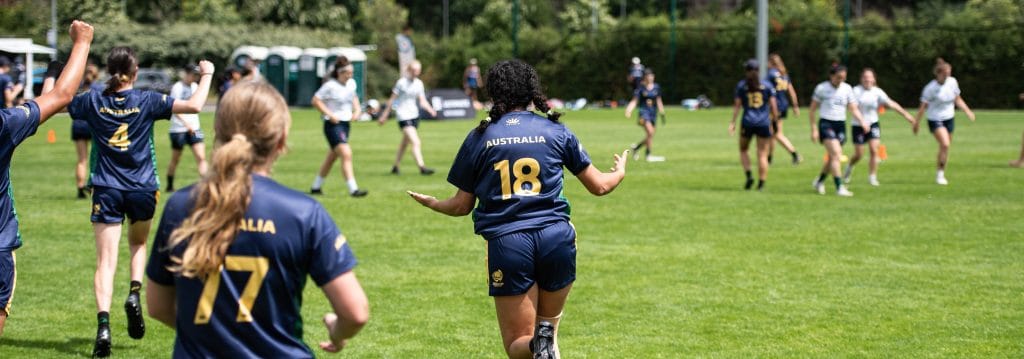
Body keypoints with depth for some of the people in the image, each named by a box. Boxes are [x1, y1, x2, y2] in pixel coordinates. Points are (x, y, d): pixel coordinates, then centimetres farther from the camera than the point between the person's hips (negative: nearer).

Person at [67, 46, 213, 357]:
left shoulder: (93, 101, -2)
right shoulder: (147, 101, -6)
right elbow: (194, 106, -10)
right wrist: (206, 76, 6)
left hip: (106, 190, 0)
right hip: (142, 190, 0)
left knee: (106, 260, -3)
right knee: (138, 243, 27)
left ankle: (103, 324, -19)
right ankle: (134, 293, 2)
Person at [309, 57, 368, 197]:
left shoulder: (351, 83, 6)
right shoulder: (330, 86, -15)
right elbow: (316, 100, -13)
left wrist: (357, 109, 7)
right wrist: (330, 114, -19)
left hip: (346, 124, 8)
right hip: (333, 124, -8)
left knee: (331, 158, 16)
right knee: (346, 155, -19)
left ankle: (316, 187, 29)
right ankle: (353, 189, -22)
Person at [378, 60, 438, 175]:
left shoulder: (419, 83, 9)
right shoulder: (402, 82, -8)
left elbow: (422, 101, 9)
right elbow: (392, 99, -2)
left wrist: (430, 109, -11)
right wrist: (384, 115, 2)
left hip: (414, 115, 7)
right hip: (404, 117, -7)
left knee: (405, 142, 17)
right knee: (415, 142, -18)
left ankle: (395, 167, 31)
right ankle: (422, 167, -23)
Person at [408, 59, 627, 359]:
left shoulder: (479, 138, 5)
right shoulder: (556, 131, 7)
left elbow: (461, 206, 10)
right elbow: (599, 186, 14)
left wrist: (431, 203, 33)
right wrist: (620, 172, 37)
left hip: (506, 244, -1)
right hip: (556, 238, 1)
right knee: (549, 323, 24)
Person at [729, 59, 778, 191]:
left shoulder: (741, 85, 2)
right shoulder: (768, 86, 3)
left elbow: (736, 105, -2)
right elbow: (773, 106, -1)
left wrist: (733, 122, -2)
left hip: (748, 122, 0)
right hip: (764, 123, 0)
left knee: (743, 150, 18)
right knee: (762, 154, 4)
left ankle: (748, 175, -1)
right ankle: (761, 183, 1)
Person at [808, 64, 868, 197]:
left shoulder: (847, 89, 4)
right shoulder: (821, 88, -5)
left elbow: (854, 109, 6)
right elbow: (812, 109, 1)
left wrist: (862, 121, -12)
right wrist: (813, 129, -3)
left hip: (841, 125, 4)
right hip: (826, 123, -4)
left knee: (832, 157, 8)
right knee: (836, 154, -19)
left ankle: (819, 181, 32)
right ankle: (839, 187, -19)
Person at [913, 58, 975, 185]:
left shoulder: (952, 82, -2)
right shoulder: (931, 88, -17)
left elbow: (957, 99, 12)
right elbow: (923, 106, -9)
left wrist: (967, 111, 2)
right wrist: (916, 122, -6)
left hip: (949, 118, 6)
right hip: (935, 119, -6)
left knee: (945, 148, 9)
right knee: (945, 144, -23)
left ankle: (941, 175, 23)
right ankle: (940, 174, -11)